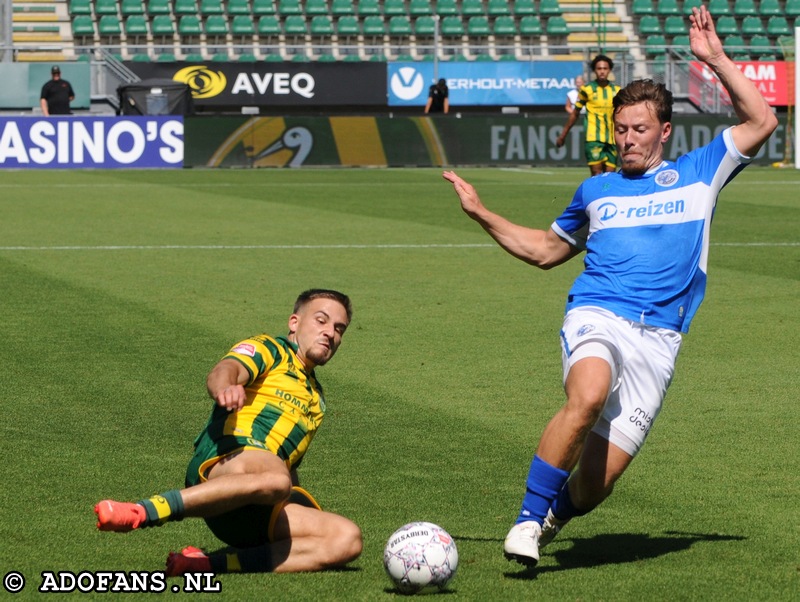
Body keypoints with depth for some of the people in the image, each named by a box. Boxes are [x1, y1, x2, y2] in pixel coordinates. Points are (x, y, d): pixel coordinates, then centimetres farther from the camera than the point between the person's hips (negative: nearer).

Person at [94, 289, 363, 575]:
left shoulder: (315, 398, 38)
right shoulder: (268, 349, 14)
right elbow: (223, 371, -10)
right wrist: (224, 388, -35)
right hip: (222, 464, -7)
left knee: (347, 539, -18)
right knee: (275, 479, -42)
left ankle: (211, 564, -24)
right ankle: (142, 513, -41)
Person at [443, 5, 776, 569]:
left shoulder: (698, 174, 15)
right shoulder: (596, 190, 21)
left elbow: (761, 122, 7)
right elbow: (545, 250, 34)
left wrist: (716, 59, 2)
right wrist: (482, 214, 27)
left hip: (658, 337, 0)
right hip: (596, 316, 0)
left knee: (599, 479, -7)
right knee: (588, 396, -37)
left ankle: (555, 513, 27)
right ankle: (528, 518, -27)